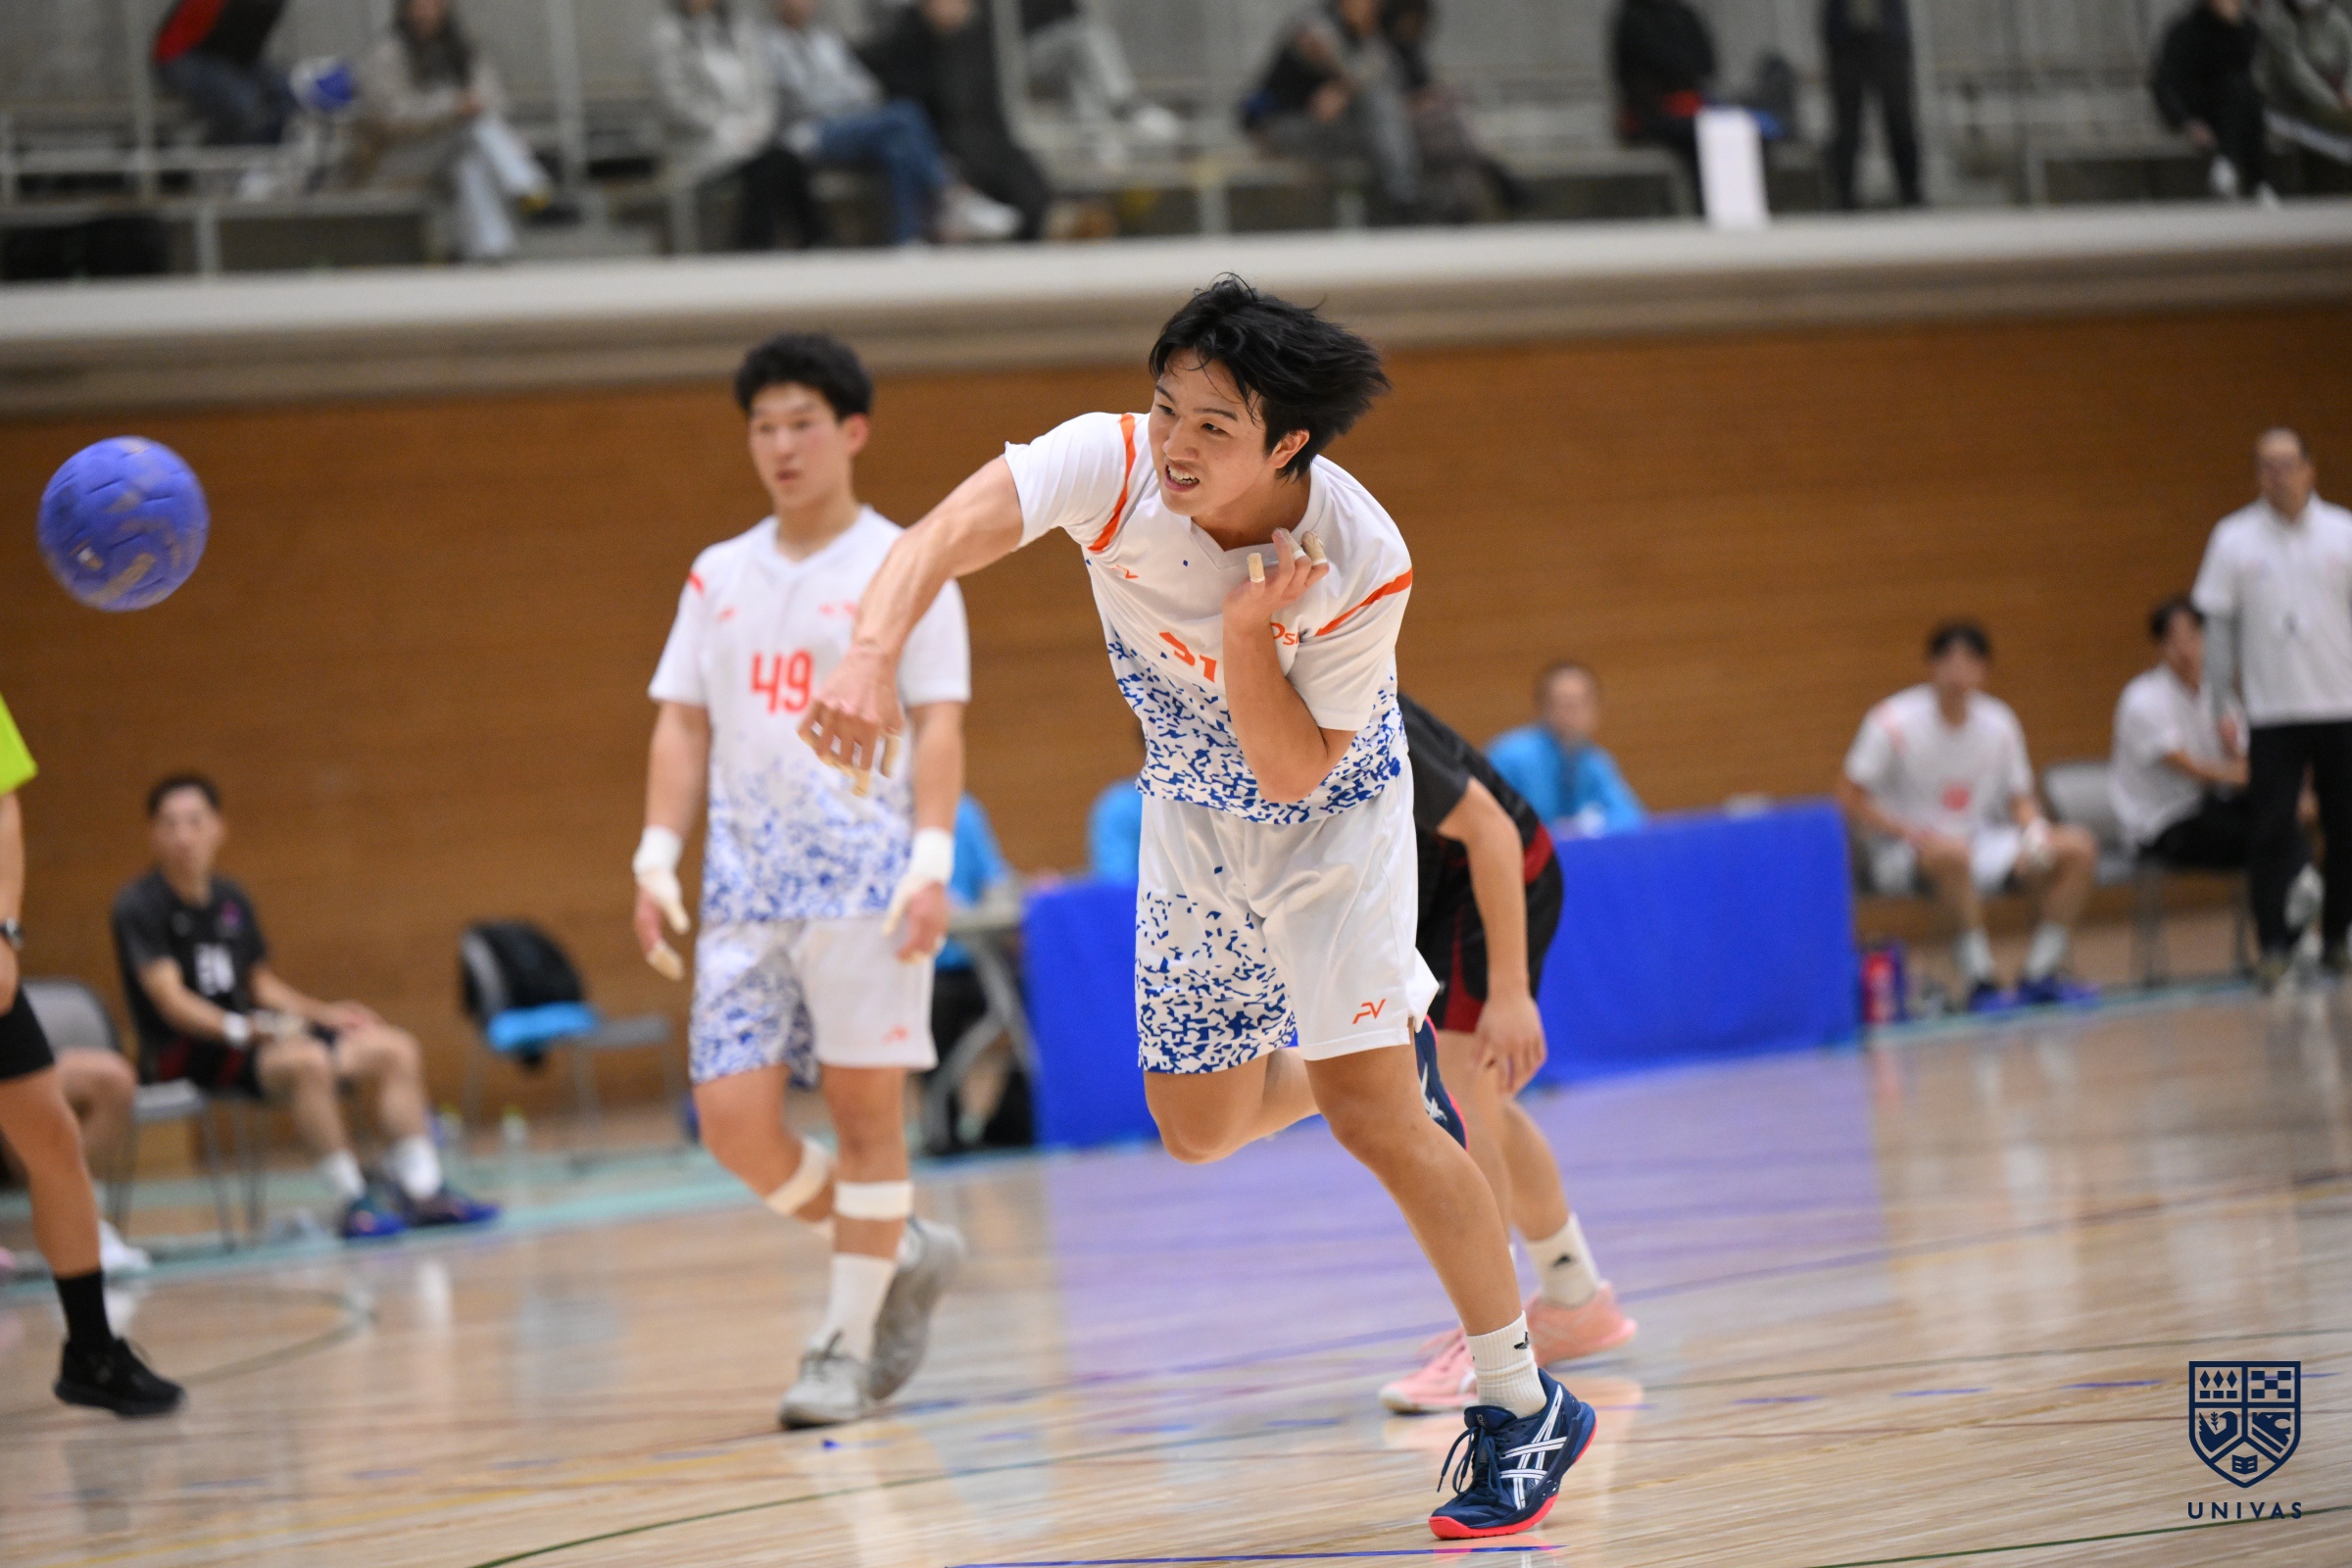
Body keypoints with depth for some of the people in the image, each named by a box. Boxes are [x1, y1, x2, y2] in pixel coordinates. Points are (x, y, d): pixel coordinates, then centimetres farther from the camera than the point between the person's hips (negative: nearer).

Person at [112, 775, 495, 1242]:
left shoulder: (232, 900, 14)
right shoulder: (139, 906, -9)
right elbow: (169, 999, -18)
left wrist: (324, 1014, 7)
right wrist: (240, 1029, -31)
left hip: (245, 1037, 8)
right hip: (183, 1053, -8)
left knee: (395, 1049, -3)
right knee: (307, 1060, -35)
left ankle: (422, 1190, -9)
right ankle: (354, 1203, -30)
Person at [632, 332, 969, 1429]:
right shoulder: (718, 576, 15)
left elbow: (939, 723, -4)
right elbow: (683, 726, 14)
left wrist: (931, 863, -14)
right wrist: (657, 857, 3)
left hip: (865, 875, -4)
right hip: (744, 882, 5)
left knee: (863, 1105, -2)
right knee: (733, 1115, -4)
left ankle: (848, 1346, 7)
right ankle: (904, 1254, 18)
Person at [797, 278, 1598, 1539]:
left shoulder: (1361, 565, -33)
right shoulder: (1110, 464, -28)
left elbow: (1294, 773, -26)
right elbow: (945, 536, -43)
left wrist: (1248, 632, -41)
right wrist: (872, 655, -62)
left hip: (1330, 816, -4)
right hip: (1193, 811, 4)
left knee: (1368, 1115, -15)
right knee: (1199, 1128, 9)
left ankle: (1522, 1407, -3)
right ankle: (1389, 1052, 41)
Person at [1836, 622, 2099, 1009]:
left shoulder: (1999, 723, 2)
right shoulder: (1894, 723, -14)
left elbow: (2020, 799, 11)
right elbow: (1848, 799, -12)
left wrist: (2034, 834, -12)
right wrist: (1915, 834, -23)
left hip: (1980, 841, 6)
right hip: (1901, 856, -6)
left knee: (2078, 847, -13)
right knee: (1951, 851, -41)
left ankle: (2039, 976, -7)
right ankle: (1979, 981, -30)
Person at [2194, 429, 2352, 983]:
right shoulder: (2234, 538, 2)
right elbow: (2216, 625, 4)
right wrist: (2219, 706, 2)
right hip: (2271, 711, -1)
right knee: (2272, 833, -6)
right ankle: (2272, 946, -3)